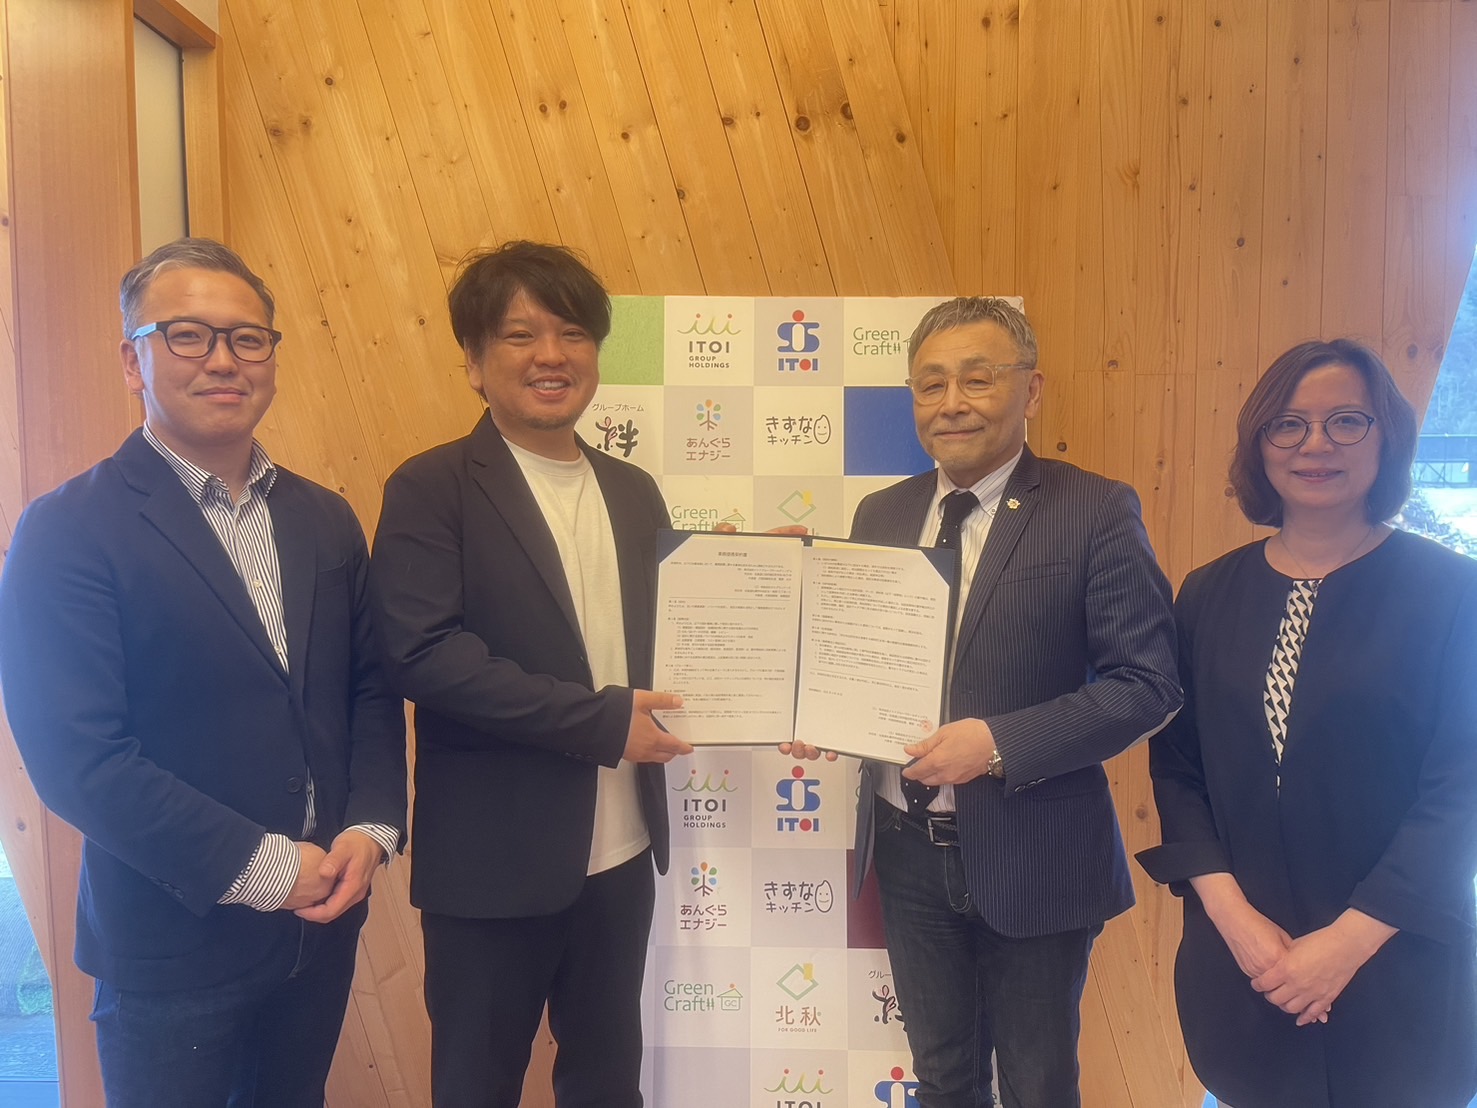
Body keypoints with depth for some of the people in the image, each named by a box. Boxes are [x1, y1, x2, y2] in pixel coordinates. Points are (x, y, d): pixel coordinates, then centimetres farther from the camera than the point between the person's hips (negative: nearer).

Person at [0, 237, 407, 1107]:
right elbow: (77, 757, -18)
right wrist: (261, 867, -18)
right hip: (171, 946, -5)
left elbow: (371, 688, 7)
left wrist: (372, 827, -8)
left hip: (323, 922, 5)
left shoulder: (324, 520, 4)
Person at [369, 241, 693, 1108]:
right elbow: (425, 652, -20)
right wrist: (601, 719, -20)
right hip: (495, 859, -5)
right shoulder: (431, 489, -9)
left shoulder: (635, 493, 9)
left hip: (621, 850, 5)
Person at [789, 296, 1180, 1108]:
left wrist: (1000, 742, -24)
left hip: (1031, 858, -4)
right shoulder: (880, 515, 5)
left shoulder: (1096, 512, -11)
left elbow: (1148, 681, -14)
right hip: (909, 852, 5)